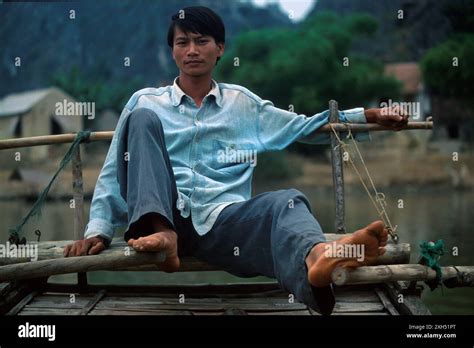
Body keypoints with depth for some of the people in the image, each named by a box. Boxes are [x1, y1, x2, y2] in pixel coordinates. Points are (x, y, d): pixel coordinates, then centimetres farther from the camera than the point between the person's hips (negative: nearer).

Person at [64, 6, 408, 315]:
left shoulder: (243, 103, 23)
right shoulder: (146, 103, 18)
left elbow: (305, 127, 26)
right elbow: (114, 173, 14)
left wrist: (368, 116, 16)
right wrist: (98, 229, 1)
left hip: (222, 219, 1)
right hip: (162, 214, 0)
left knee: (287, 201, -32)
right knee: (143, 119, -20)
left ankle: (317, 258, -71)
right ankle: (159, 232, -42)